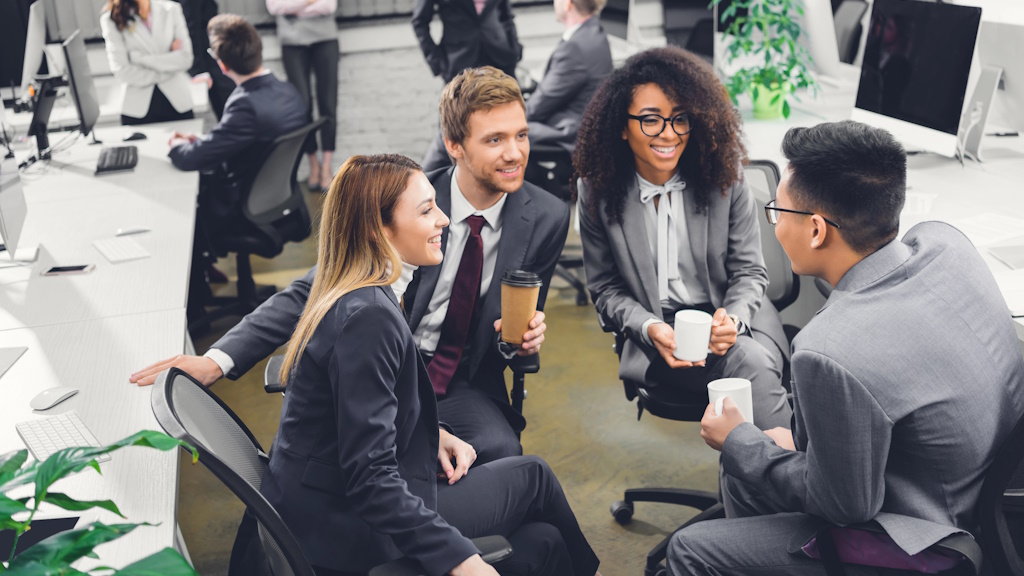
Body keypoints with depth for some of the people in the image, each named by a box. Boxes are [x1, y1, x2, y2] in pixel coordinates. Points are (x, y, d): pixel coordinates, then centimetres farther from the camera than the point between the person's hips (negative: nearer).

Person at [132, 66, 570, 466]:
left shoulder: (546, 219, -4)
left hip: (465, 386, 2)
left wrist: (524, 339, -17)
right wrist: (217, 361, -21)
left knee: (500, 452, -32)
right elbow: (315, 290, -11)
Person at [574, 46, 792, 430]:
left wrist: (732, 319, -18)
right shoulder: (598, 192, -1)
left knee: (755, 364, -33)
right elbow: (605, 288, 5)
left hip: (736, 324, 2)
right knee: (749, 367, -31)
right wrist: (650, 328, -14)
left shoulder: (725, 179, -1)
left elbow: (749, 272, 5)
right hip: (659, 339, -1)